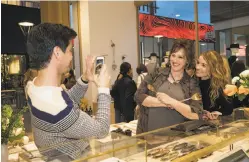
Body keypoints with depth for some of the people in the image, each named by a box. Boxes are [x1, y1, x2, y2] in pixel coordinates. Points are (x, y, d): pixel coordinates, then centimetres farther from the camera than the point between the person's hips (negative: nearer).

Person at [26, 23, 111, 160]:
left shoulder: (34, 84, -9)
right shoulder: (56, 108, -36)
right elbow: (101, 129, -22)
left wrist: (84, 80, -4)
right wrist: (104, 89, -14)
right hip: (70, 158, -8)